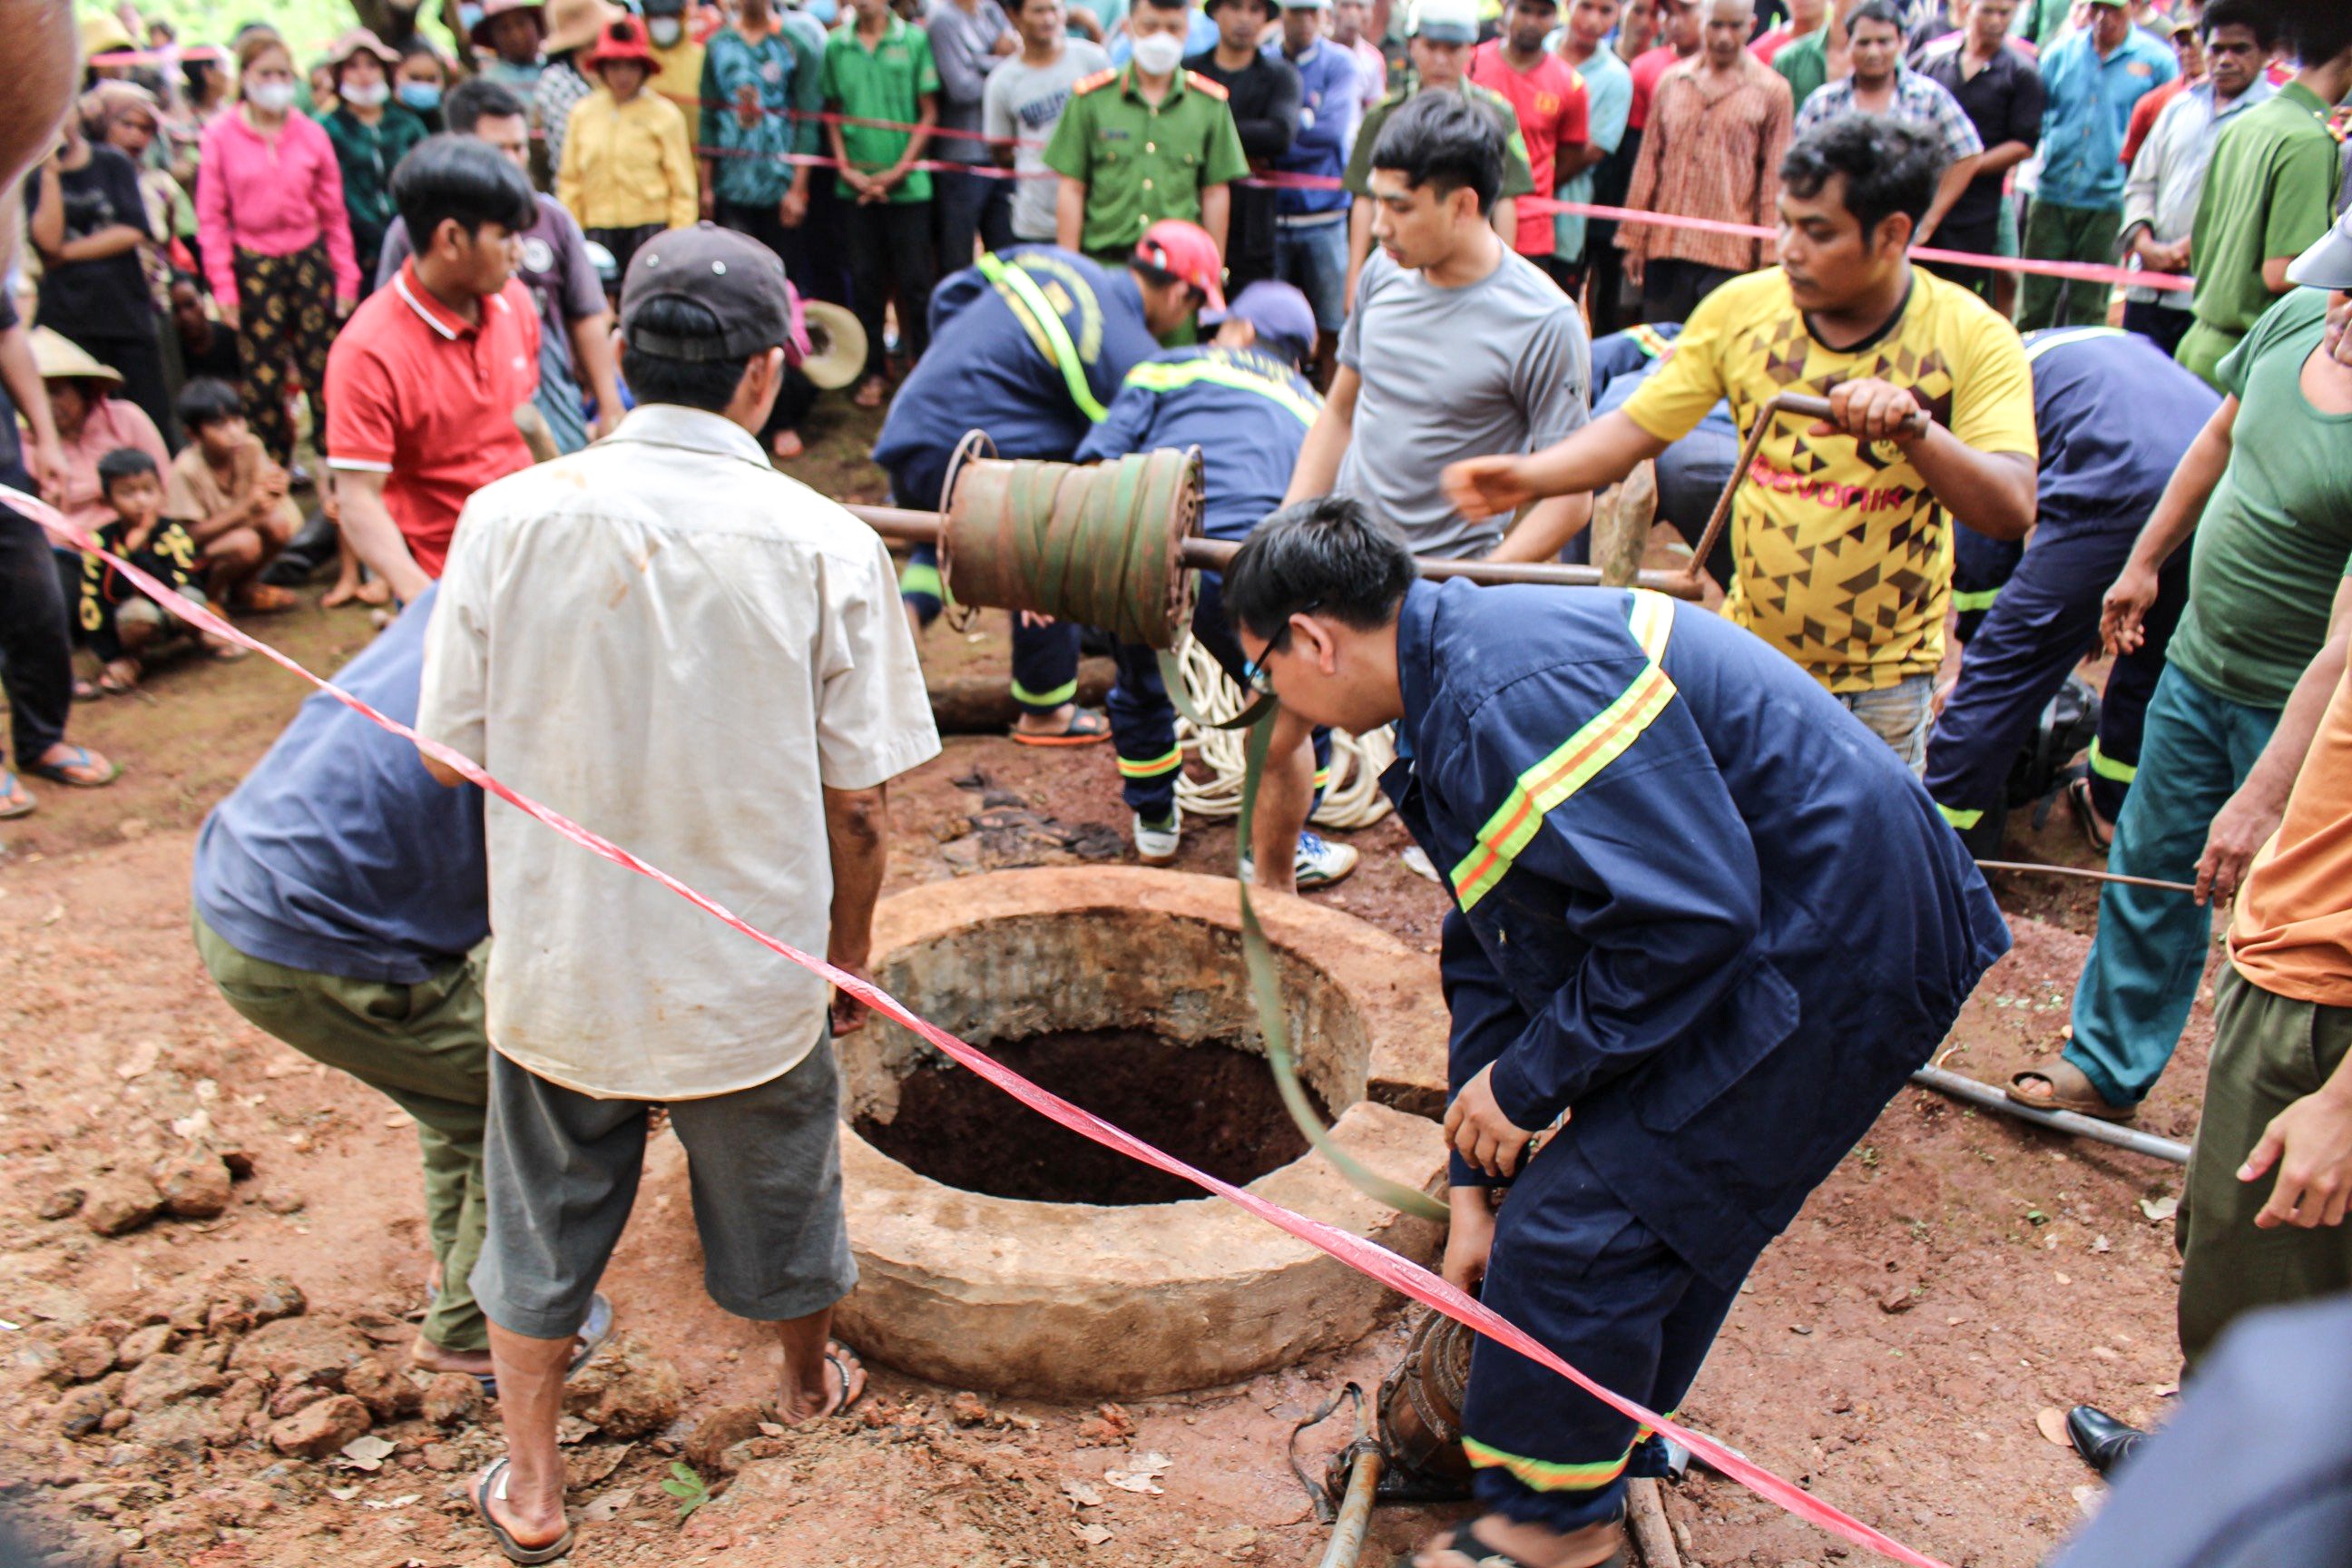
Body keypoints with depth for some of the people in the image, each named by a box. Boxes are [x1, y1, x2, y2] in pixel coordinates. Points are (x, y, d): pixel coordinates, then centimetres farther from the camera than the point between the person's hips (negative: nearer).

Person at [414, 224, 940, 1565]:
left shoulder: (511, 516, -13)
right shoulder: (825, 545, -16)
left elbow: (451, 749, -5)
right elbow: (861, 800, -11)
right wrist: (851, 948, 5)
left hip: (558, 965, 1)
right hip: (750, 974, 0)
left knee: (544, 1217, 23)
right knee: (779, 1189, 26)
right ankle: (811, 1382, 53)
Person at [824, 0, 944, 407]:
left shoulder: (915, 41, 0)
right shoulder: (835, 46, 7)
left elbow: (929, 115, -1)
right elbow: (831, 114, 11)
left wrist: (899, 171, -7)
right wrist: (847, 170, -1)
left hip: (908, 185, -2)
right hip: (855, 186, 2)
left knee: (914, 281, 0)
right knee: (866, 281, 6)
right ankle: (874, 371, 15)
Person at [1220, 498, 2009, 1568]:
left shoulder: (1515, 694, -25)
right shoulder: (1457, 682, 10)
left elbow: (1688, 915, -28)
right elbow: (1488, 956, 14)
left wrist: (1526, 1081, -15)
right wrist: (1473, 1184, 14)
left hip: (1832, 953, -10)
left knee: (1580, 1229, -5)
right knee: (1657, 1207, 21)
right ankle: (1614, 1441, 43)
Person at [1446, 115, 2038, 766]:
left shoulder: (1975, 339, -12)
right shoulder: (1741, 308, -5)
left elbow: (2011, 511, -21)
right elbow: (1636, 428, -3)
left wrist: (1913, 428, -38)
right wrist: (1527, 476, -21)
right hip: (1747, 658, 2)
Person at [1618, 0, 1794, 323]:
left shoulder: (1771, 91, 4)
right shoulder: (1671, 81, 11)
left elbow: (1774, 179, 3)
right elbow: (1648, 163, 13)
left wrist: (1769, 257, -2)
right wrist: (1633, 240, 9)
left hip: (1730, 253, -3)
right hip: (1665, 245, 3)